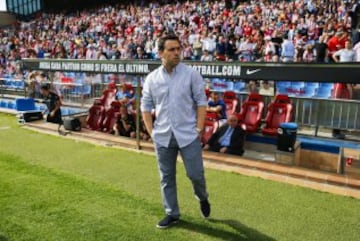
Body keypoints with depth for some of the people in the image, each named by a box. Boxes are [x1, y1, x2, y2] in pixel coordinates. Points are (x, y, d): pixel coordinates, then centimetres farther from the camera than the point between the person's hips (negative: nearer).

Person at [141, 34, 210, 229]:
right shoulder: (152, 78, 3)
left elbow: (201, 102, -3)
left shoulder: (191, 74, -4)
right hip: (162, 137, 3)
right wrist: (151, 132, 2)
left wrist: (199, 129, -9)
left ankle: (202, 198, 37)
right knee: (167, 177, 12)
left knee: (195, 174, 3)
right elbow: (145, 106, 9)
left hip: (188, 135, -2)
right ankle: (172, 213, 29)